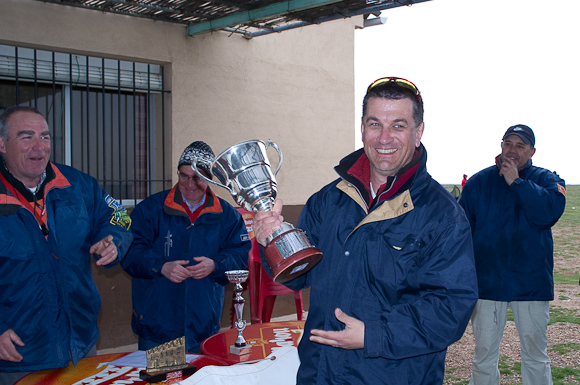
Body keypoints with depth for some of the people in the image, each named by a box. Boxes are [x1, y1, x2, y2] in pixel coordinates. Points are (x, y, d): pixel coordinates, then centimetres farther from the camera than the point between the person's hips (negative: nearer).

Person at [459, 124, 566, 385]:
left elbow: (550, 212, -18)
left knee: (536, 356, 11)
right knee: (484, 355, 8)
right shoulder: (479, 182, 5)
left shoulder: (547, 180, 3)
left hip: (531, 283, 0)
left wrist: (516, 182, -16)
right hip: (486, 282, 1)